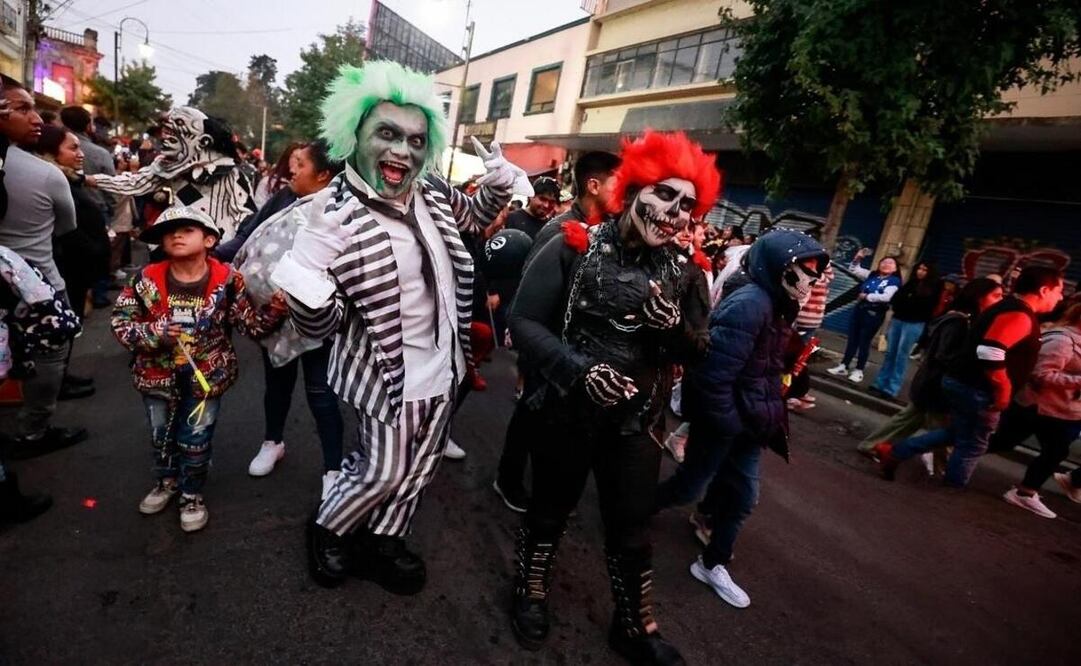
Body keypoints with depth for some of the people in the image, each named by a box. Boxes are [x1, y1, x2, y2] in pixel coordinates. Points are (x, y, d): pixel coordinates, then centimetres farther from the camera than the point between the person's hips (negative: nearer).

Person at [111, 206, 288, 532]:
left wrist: (275, 307, -27)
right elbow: (120, 324, -5)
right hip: (158, 375, 3)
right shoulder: (146, 280, -11)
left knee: (195, 439, 10)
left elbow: (252, 325, -10)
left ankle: (192, 495, 35)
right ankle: (166, 481, 51)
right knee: (161, 434, 23)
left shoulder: (226, 280, -14)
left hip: (207, 374, -2)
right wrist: (153, 332, -23)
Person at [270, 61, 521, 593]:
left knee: (418, 467, 21)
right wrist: (304, 285, -41)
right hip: (388, 373, -6)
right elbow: (320, 325, -18)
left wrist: (500, 182, -4)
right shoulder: (334, 215, -22)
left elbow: (473, 217, 17)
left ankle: (381, 540, 47)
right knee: (382, 472, 12)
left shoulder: (432, 192, -6)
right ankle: (326, 529, 44)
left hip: (442, 365, 7)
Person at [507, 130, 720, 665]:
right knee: (551, 508, 19)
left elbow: (688, 352, 6)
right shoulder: (576, 247, -13)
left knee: (631, 527, 17)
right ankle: (531, 592, 47)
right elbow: (523, 322, -15)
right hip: (568, 410, -3)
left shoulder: (679, 271, 0)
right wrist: (580, 368, -27)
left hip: (635, 418, 3)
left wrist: (672, 326, -16)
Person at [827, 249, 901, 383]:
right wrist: (858, 258, 2)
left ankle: (858, 370, 10)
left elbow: (886, 297, -20)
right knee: (852, 339, 9)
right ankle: (843, 366, 15)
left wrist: (867, 296, -13)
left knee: (864, 342, 1)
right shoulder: (872, 275, 11)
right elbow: (853, 269, 17)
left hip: (874, 314, -5)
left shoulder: (894, 281, -5)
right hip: (859, 310, 5)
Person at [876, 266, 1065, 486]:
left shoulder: (1009, 308, 16)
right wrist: (1003, 391, -19)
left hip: (964, 382, 10)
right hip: (975, 389, -10)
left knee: (956, 434, 22)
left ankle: (893, 452, 17)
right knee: (972, 446, 6)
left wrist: (1000, 389, 23)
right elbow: (990, 353, -32)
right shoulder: (1019, 316, -17)